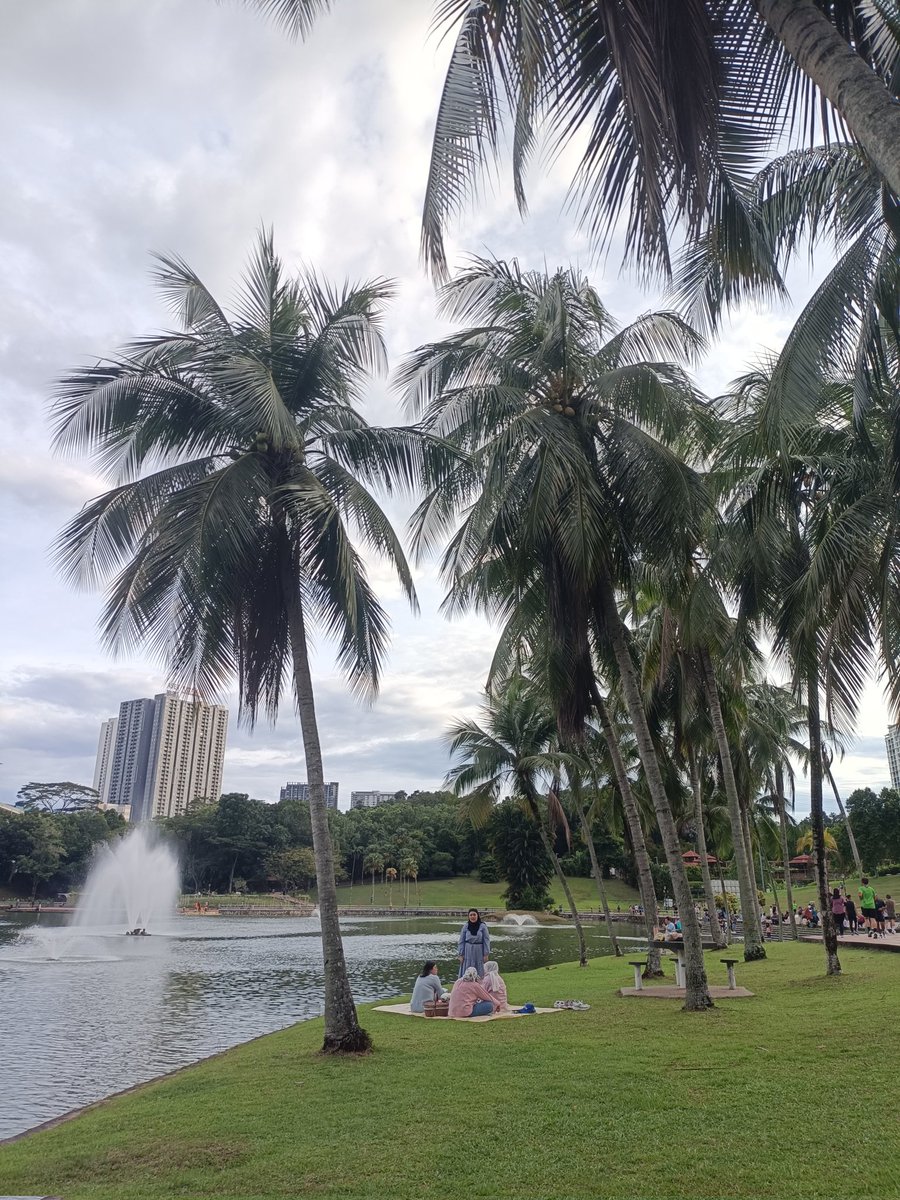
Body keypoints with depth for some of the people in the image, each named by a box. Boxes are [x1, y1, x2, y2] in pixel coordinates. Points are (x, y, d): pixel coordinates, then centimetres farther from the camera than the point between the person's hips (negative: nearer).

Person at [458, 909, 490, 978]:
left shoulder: (483, 926, -5)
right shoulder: (465, 926, -1)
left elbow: (486, 940, -2)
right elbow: (461, 941, 3)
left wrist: (486, 954, -5)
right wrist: (461, 954, 0)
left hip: (479, 952, -1)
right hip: (468, 952, 1)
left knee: (479, 972, 6)